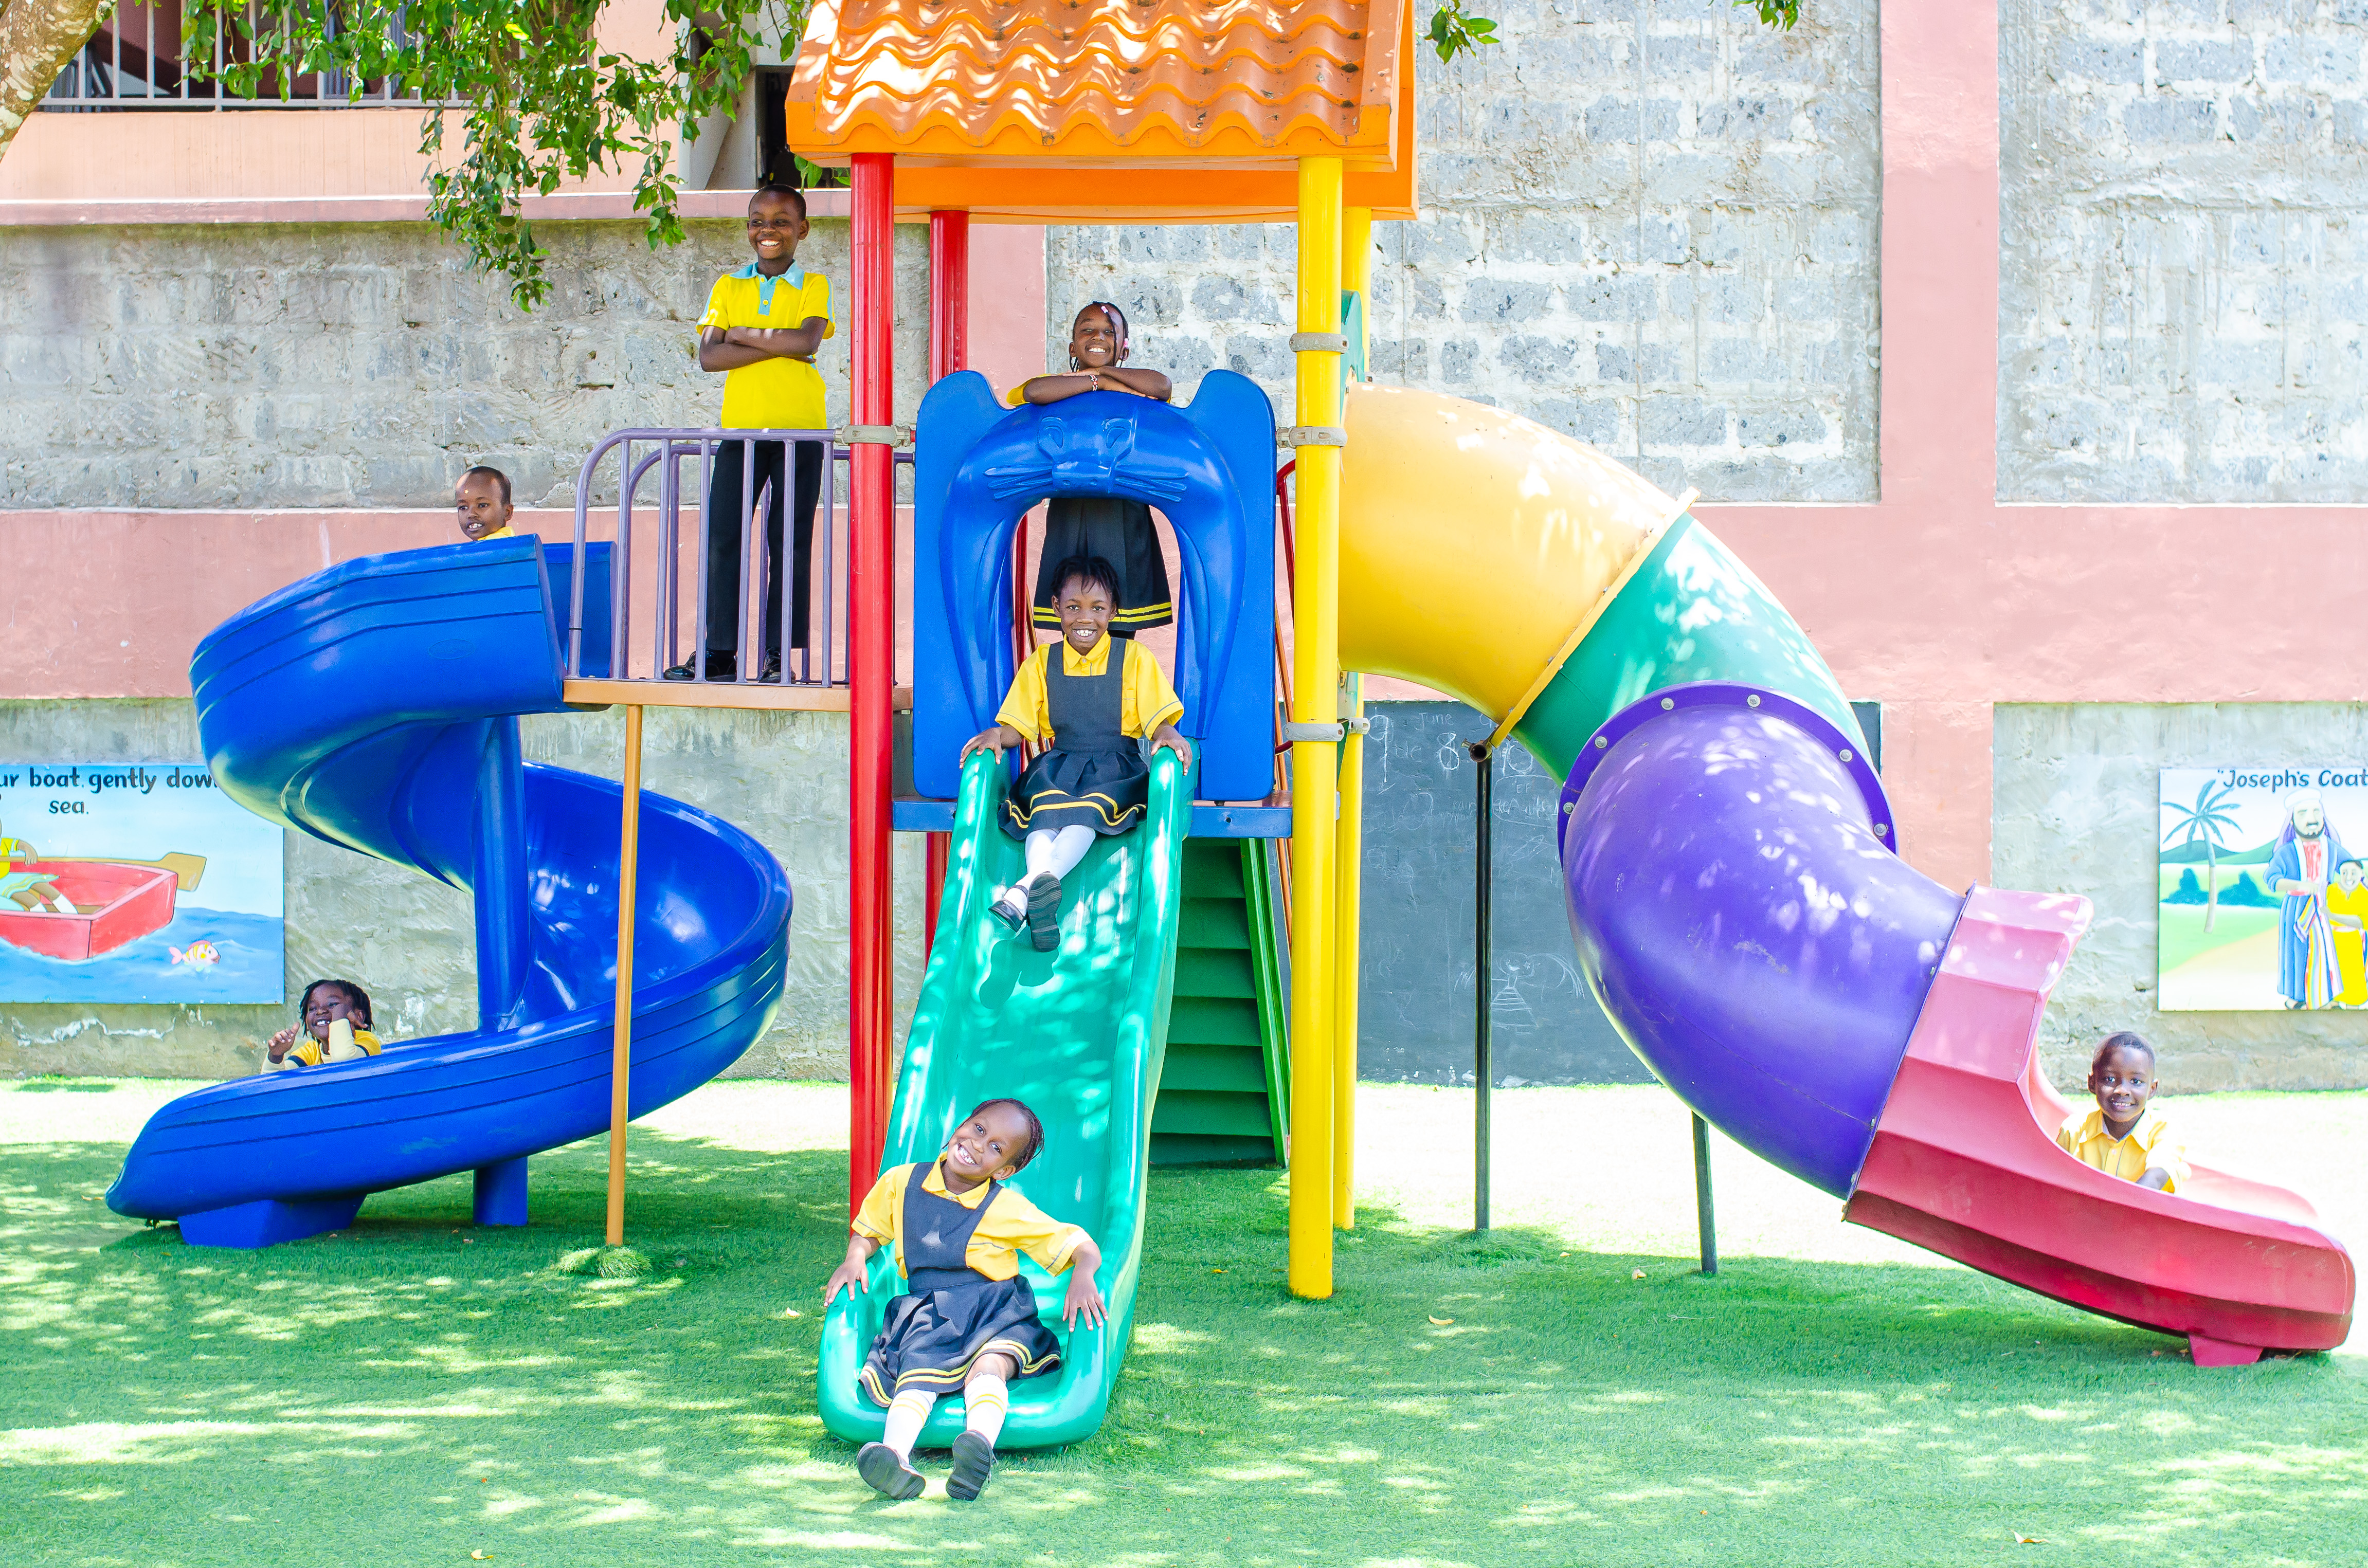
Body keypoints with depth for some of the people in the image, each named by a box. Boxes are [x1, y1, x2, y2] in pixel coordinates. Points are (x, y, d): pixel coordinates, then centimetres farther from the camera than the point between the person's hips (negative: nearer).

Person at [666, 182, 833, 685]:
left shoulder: (813, 286, 8)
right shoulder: (728, 286, 13)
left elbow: (807, 341, -12)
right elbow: (708, 356, -1)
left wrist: (744, 333, -5)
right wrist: (778, 344, -8)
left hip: (800, 430, -2)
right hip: (741, 427, 2)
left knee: (790, 544, -2)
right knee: (722, 537, -5)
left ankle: (779, 657, 1)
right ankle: (719, 653, 0)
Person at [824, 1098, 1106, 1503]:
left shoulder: (1010, 1211, -1)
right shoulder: (902, 1184, 7)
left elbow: (1083, 1246, 0)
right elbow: (868, 1231, 24)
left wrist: (1083, 1276, -23)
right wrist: (855, 1258, 2)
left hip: (995, 1312, -1)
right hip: (928, 1315, 1)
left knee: (987, 1366, -34)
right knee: (919, 1369, -30)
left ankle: (981, 1441, -62)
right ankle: (895, 1452, -56)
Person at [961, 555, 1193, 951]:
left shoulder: (1135, 659, 8)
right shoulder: (1041, 663, 13)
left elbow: (1159, 718, 0)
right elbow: (1019, 724, 8)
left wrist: (1168, 736, -24)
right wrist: (997, 734, -16)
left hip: (1116, 767, -2)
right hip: (1059, 763, 2)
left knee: (1088, 810, -35)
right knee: (1045, 809, -33)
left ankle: (1025, 890, -56)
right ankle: (1043, 890, -58)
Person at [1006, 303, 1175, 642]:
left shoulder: (1135, 390, 10)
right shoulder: (1059, 388, 9)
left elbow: (1161, 386, -14)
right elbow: (1035, 392, -16)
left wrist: (1102, 371, -3)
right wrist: (1102, 383, -13)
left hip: (1124, 516, 0)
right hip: (1070, 516, 0)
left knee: (1122, 634, 0)